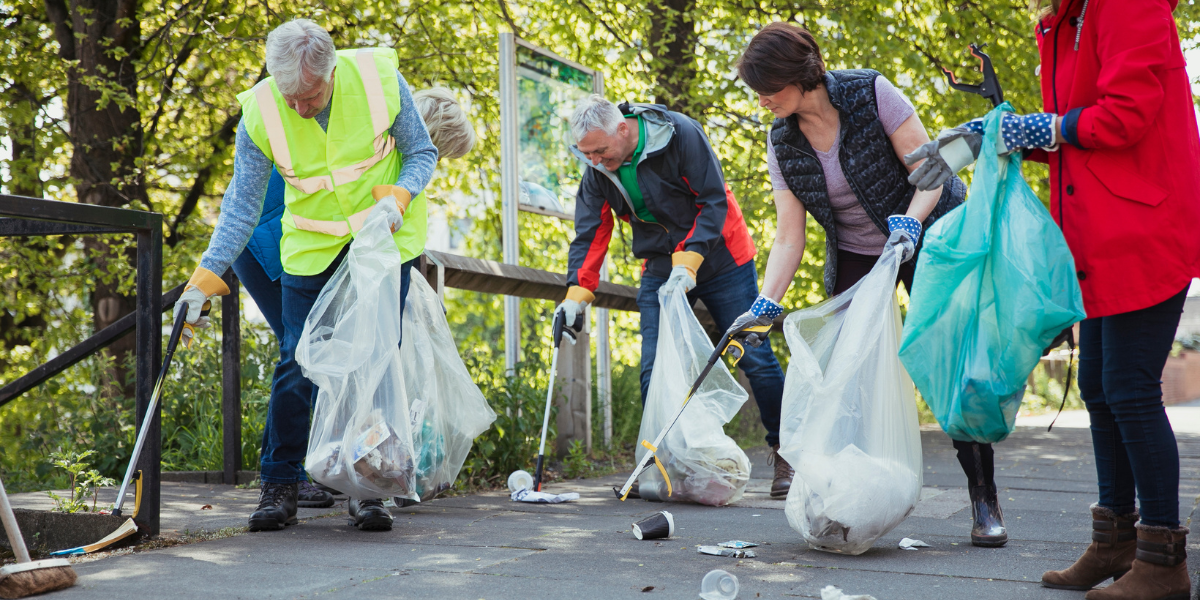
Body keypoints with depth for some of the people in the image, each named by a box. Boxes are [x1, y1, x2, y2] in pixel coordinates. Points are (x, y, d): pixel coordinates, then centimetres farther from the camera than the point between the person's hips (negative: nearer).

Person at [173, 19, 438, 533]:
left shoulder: (379, 78, -18)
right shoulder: (260, 113, -17)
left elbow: (421, 153, -4)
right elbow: (242, 208, -10)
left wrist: (397, 197, -24)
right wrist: (204, 281, -18)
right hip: (311, 248, 0)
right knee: (296, 365, -6)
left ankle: (368, 488, 6)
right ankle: (279, 487, 7)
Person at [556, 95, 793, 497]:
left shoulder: (682, 135, -22)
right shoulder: (597, 171, -7)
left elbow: (714, 202, -21)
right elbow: (590, 234, -5)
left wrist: (688, 260, -29)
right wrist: (577, 292, -18)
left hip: (719, 258, -4)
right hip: (660, 270, 4)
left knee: (755, 358, -1)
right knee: (654, 372, -5)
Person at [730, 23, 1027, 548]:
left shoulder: (870, 93, -22)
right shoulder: (781, 143, -9)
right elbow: (788, 238, -10)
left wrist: (909, 222, -35)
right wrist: (766, 304, -22)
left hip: (925, 238, -4)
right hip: (855, 258, 4)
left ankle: (985, 502, 2)